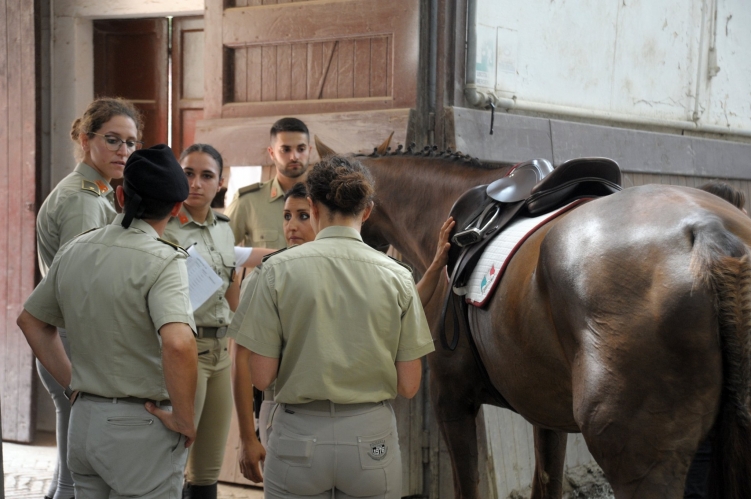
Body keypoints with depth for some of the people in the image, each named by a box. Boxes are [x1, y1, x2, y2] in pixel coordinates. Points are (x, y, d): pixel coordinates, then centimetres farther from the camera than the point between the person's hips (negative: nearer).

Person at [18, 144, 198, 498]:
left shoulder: (74, 250, 5)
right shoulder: (162, 260, -16)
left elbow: (30, 320, 18)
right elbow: (177, 344, -31)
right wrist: (185, 422, -18)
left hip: (83, 420, 7)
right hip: (141, 428, -7)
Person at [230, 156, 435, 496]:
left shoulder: (279, 268, -6)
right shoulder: (396, 276, -3)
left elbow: (261, 377, -8)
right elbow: (408, 386, -2)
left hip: (299, 435, -1)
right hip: (372, 436, 1)